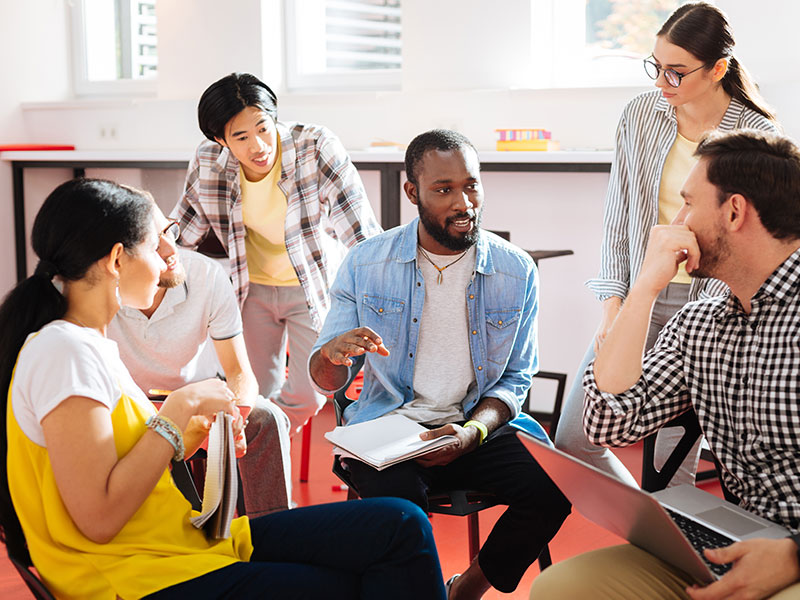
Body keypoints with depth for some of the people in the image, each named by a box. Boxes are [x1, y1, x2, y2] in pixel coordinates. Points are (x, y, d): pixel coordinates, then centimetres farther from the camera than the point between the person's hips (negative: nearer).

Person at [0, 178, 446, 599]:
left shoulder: (92, 343, 14)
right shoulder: (64, 350, -16)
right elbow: (99, 518, -22)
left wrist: (196, 432, 3)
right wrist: (180, 408, -15)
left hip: (185, 538, 9)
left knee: (400, 525, -3)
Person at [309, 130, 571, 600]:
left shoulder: (517, 271, -1)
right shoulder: (366, 264, -2)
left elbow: (515, 380, 4)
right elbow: (327, 381, 2)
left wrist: (471, 433, -17)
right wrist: (333, 354, -25)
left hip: (479, 424, 2)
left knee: (552, 487, -23)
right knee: (399, 500, -33)